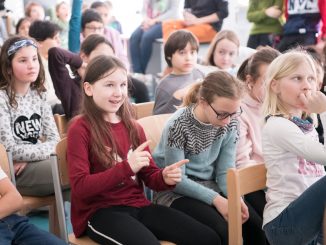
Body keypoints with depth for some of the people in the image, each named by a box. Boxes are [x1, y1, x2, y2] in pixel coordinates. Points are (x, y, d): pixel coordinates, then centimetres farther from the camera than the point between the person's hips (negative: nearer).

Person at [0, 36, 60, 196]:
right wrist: (51, 149, -14)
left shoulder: (38, 94, 9)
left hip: (38, 164, 7)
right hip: (13, 172, -6)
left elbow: (54, 139, 5)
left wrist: (29, 156, -13)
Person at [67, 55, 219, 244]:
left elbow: (149, 175, 14)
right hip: (98, 212, -6)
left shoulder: (133, 127, 12)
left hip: (138, 206, 6)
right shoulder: (80, 129, -7)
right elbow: (80, 187, -15)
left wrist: (165, 177, -10)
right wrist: (127, 167, -25)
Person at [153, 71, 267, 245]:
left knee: (255, 225, -15)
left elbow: (225, 171, -2)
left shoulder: (230, 123, -6)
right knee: (220, 230, -29)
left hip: (208, 186, 5)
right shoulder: (178, 125, -20)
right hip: (175, 191, -5)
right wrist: (216, 199, -28)